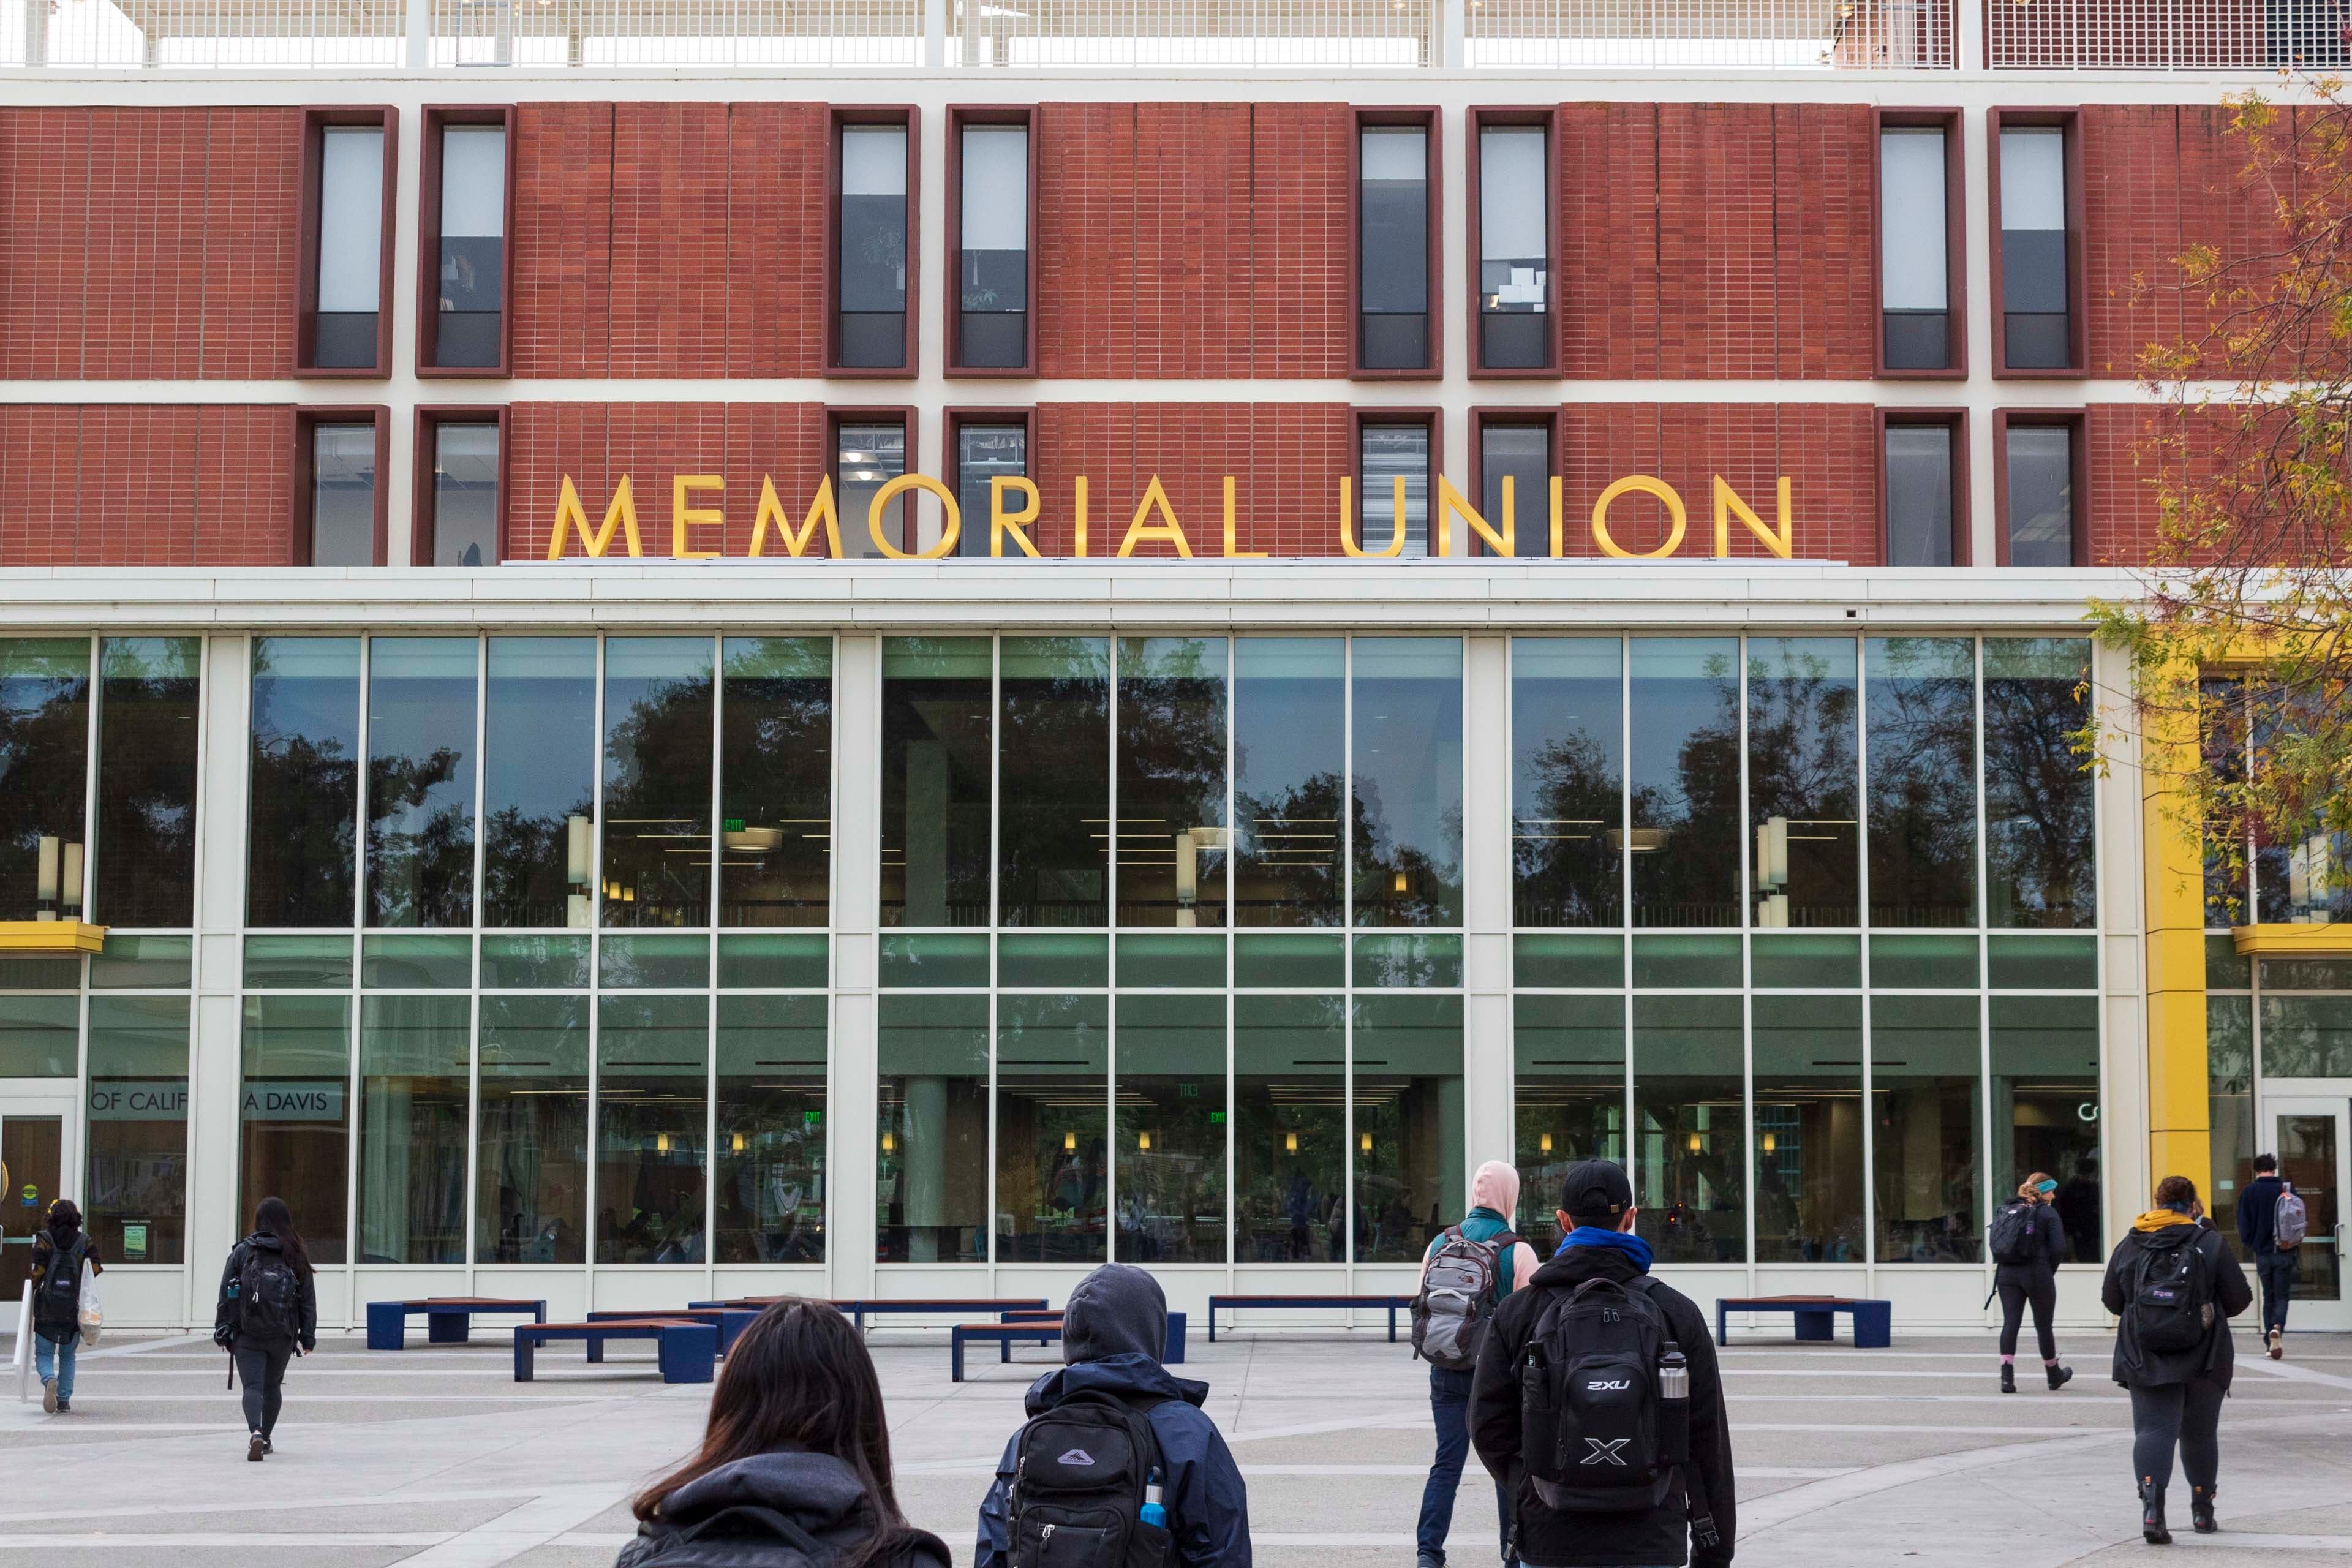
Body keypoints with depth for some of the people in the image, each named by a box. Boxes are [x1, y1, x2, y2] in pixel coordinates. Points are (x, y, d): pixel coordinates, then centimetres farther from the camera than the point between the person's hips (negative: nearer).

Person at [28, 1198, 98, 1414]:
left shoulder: (44, 1239, -3)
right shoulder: (85, 1241, 2)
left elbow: (38, 1271, -11)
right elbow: (95, 1270, -4)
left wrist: (31, 1285, 7)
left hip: (47, 1308, -2)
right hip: (73, 1309, 2)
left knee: (44, 1354, 6)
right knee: (67, 1355, 17)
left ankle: (50, 1380, -24)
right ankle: (64, 1399, 11)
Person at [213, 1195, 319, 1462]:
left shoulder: (242, 1251, -2)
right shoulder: (296, 1255, 1)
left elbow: (225, 1294, -1)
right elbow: (308, 1298, 2)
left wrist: (222, 1330, 7)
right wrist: (308, 1336, 8)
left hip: (247, 1336, -2)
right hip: (282, 1336, 2)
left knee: (253, 1386, -4)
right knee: (273, 1385, 20)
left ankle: (255, 1432, -28)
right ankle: (265, 1439, 27)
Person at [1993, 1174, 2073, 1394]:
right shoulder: (2048, 1213, -4)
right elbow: (2059, 1248, -10)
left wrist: (2007, 1262, 13)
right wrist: (2050, 1271, 4)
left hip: (2008, 1274, 3)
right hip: (2038, 1275, -3)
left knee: (2010, 1323, -1)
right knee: (2043, 1326, 9)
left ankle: (2007, 1376, -12)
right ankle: (2054, 1377, 26)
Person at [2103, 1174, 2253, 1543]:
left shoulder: (2129, 1246, 3)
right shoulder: (2211, 1243, -3)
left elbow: (2111, 1299, 10)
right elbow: (2239, 1299, -1)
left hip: (2145, 1357, 0)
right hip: (2203, 1358, 0)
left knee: (2153, 1428, -4)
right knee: (2199, 1432, 17)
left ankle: (2151, 1504, -28)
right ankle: (2202, 1510, 29)